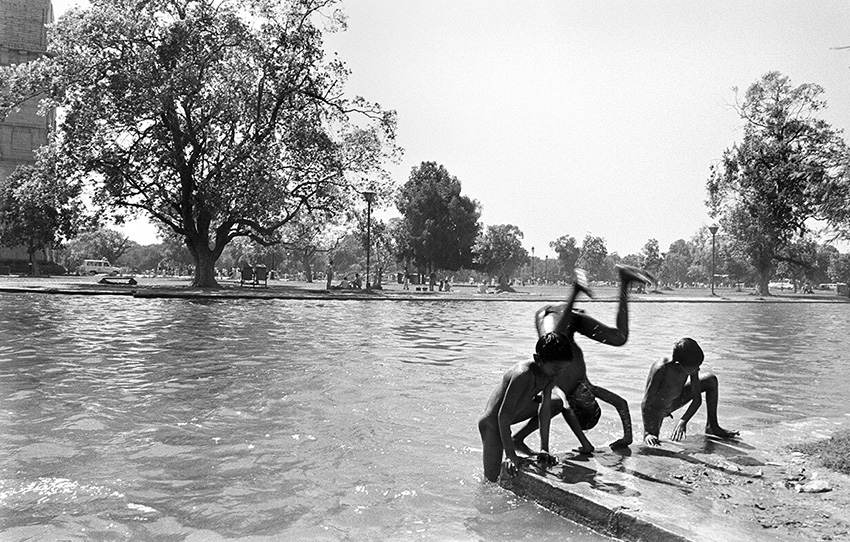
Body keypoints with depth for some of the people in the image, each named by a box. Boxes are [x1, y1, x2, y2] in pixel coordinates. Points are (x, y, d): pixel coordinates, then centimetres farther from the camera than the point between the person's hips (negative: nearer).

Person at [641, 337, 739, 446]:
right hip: (655, 410, -6)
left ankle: (712, 427, 13)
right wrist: (647, 433, -37)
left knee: (711, 380, 0)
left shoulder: (691, 366, -21)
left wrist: (683, 421, -25)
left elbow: (697, 399, -13)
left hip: (673, 402, 6)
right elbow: (646, 403, -34)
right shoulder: (660, 369, -37)